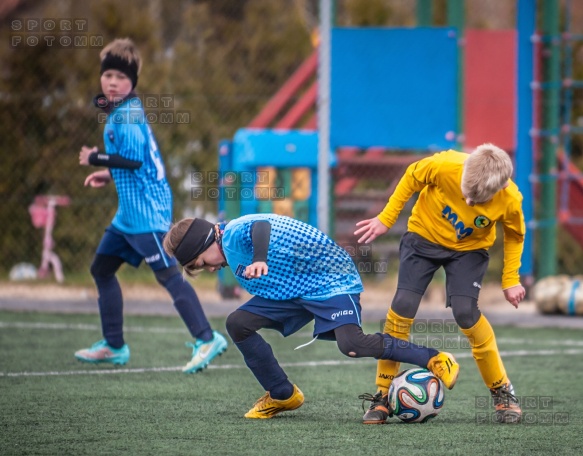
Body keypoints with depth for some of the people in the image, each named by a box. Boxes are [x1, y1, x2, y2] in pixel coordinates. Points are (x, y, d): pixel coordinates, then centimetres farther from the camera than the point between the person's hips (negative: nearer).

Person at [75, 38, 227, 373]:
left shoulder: (126, 114, -14)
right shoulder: (120, 112, 16)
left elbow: (134, 158, -24)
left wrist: (96, 159, -13)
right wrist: (110, 174, 24)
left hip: (146, 210, -11)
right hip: (130, 211, 11)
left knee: (167, 273, -14)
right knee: (102, 269, 15)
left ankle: (207, 339, -16)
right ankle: (114, 346, 21)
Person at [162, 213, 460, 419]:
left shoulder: (235, 234, -19)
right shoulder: (234, 257, 12)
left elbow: (260, 227, -43)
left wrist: (259, 260, -60)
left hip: (331, 280, -10)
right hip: (292, 291, 10)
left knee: (351, 344, -29)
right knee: (237, 323, -1)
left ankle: (434, 360, -15)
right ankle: (282, 395, 12)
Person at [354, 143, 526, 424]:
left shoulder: (510, 201, -28)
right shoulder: (446, 166, -33)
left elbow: (514, 235, -5)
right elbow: (412, 177, -10)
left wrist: (511, 280, -3)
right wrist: (386, 219, -6)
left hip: (469, 249, -1)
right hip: (424, 235, 1)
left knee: (465, 311, -19)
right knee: (403, 305, -13)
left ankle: (502, 393, -1)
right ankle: (383, 396, -1)